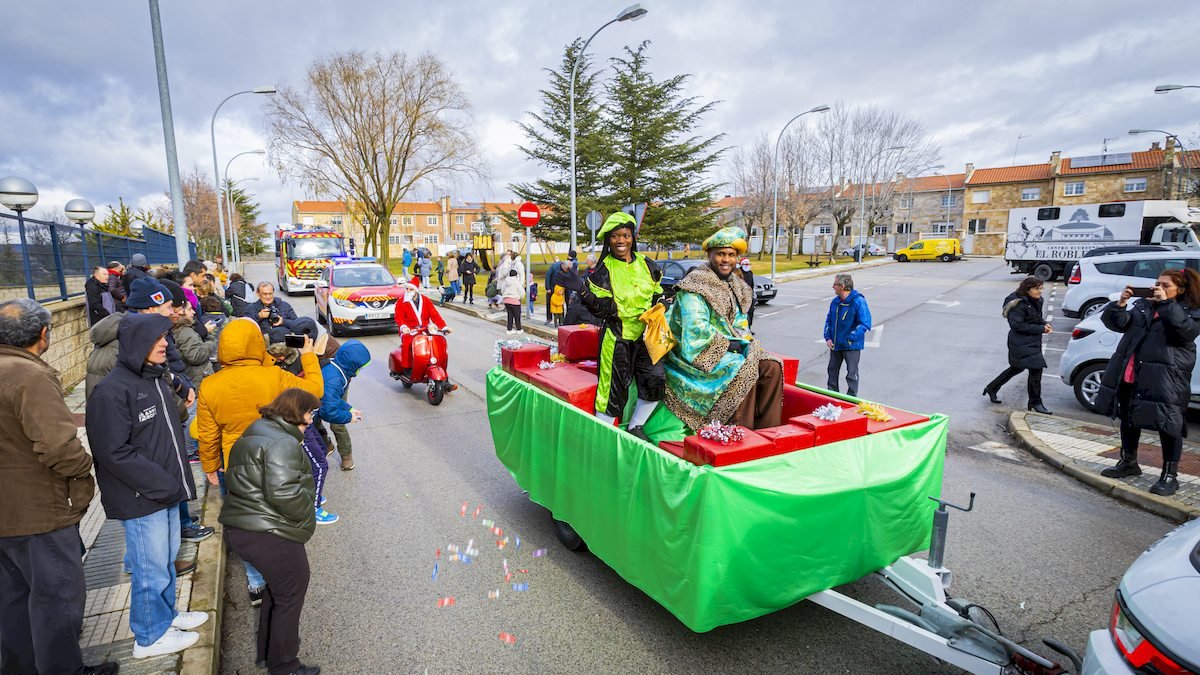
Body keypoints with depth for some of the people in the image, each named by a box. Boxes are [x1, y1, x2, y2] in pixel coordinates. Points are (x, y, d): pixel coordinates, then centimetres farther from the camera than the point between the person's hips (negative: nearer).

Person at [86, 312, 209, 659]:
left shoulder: (156, 378, 9)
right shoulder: (112, 390, -19)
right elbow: (114, 452, -21)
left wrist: (176, 480, 11)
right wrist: (160, 483, -18)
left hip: (166, 490, 8)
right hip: (142, 499, -8)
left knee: (166, 559, 22)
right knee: (151, 569, 6)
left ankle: (166, 615, 40)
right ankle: (151, 636, 25)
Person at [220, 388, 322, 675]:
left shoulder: (255, 434, 14)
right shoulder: (283, 443, -20)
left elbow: (238, 482, 20)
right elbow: (283, 492, -31)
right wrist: (306, 512, -13)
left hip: (240, 529, 10)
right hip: (270, 536, -10)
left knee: (275, 589, 27)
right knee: (290, 597, 6)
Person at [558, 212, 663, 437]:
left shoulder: (646, 265, 9)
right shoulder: (603, 269, -3)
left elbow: (657, 298, 19)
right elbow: (601, 308, -11)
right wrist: (582, 290, -25)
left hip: (645, 336, 4)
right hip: (617, 338, -4)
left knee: (655, 382, -3)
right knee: (614, 389, -5)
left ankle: (634, 428, 19)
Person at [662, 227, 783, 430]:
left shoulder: (736, 287, 14)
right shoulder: (695, 287, -12)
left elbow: (741, 323, 17)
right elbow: (697, 329, -20)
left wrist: (745, 338, -5)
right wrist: (730, 344, -18)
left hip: (730, 349, 8)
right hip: (700, 355, -8)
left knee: (772, 367, -12)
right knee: (744, 371, -29)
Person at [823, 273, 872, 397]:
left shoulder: (858, 302, -18)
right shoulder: (835, 302, 3)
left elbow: (865, 324, -20)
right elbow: (829, 320, 13)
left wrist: (850, 339, -21)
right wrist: (828, 337, 0)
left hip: (852, 345, -7)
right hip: (835, 344, 7)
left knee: (852, 374, 3)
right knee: (832, 370, 16)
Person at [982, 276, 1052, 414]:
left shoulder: (1036, 301, 7)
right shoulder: (1018, 304, -20)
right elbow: (1017, 325, -23)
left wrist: (1044, 323, -1)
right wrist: (1040, 328, -21)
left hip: (1032, 341, 10)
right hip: (1022, 344, -10)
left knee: (1017, 368, 19)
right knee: (1036, 368, -10)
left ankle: (991, 388, 34)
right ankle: (1035, 403, 3)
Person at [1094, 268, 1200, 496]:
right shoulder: (1142, 306, 12)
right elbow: (1117, 323, 6)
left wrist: (1166, 304, -21)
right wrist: (1120, 304, -10)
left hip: (1165, 380, -5)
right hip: (1131, 374, 5)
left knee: (1169, 425, -2)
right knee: (1128, 419, 16)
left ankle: (1170, 476, 10)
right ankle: (1129, 463, 32)